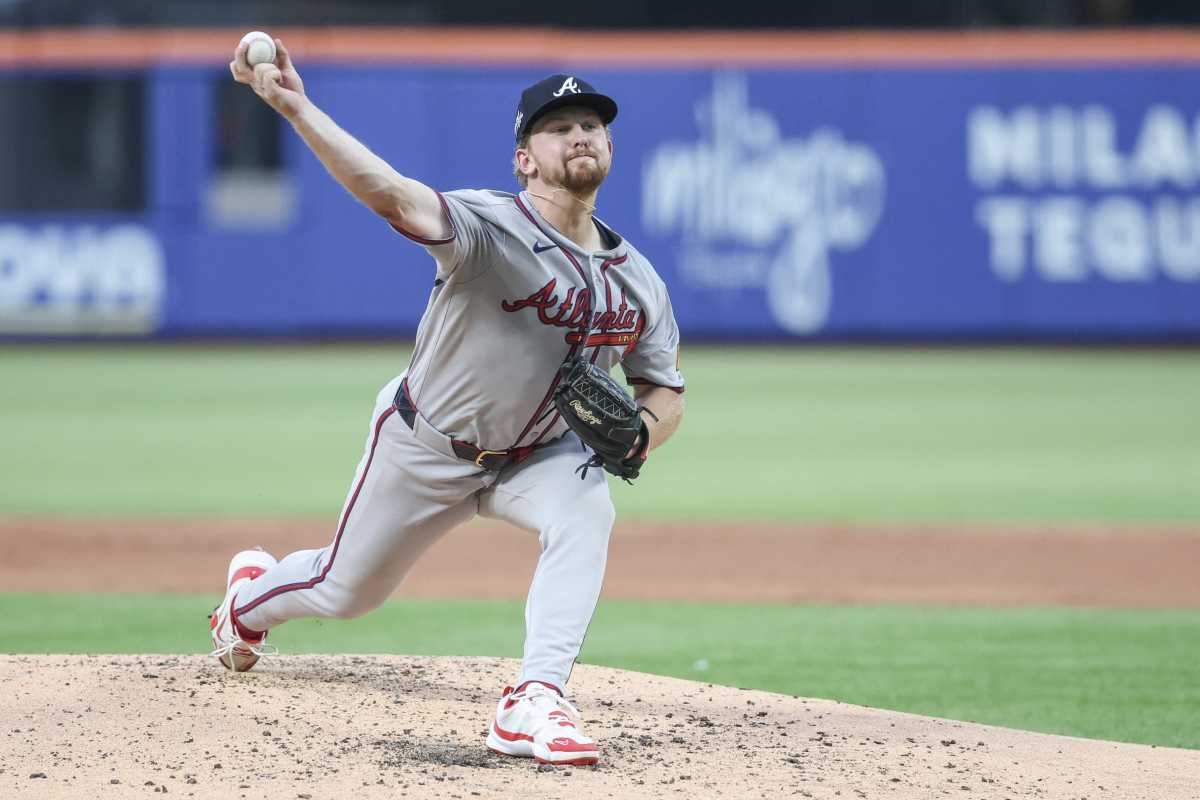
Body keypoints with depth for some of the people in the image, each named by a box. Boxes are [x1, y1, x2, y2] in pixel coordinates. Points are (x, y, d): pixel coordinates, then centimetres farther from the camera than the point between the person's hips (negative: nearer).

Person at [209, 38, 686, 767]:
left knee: (586, 509, -31)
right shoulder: (491, 227, -27)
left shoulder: (638, 280, -8)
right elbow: (392, 194, -45)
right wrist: (295, 108, -60)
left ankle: (534, 704, -33)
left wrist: (638, 434, -23)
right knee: (347, 590, 14)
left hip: (537, 453, 3)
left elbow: (665, 392, 3)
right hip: (426, 447, -3)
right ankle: (252, 591, 51)